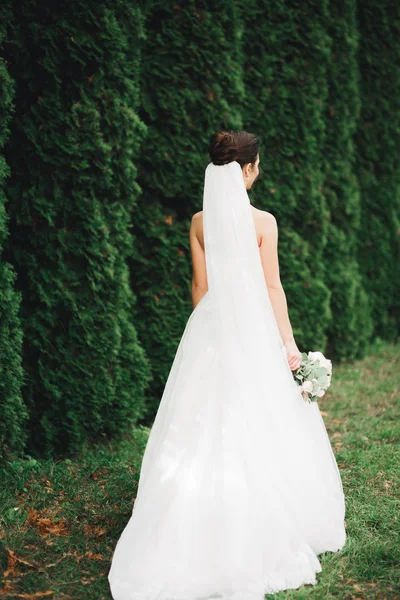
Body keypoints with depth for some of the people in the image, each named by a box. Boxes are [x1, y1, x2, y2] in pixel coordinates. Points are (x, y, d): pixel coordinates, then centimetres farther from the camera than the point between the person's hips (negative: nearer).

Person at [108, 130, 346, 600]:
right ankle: (263, 535, 13)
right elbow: (272, 287, -9)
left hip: (209, 330, 4)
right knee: (258, 430, 4)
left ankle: (201, 539, 13)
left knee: (206, 427, 9)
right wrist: (288, 343, -3)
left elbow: (199, 286, 6)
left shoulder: (199, 222, 2)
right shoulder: (262, 222, -10)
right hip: (252, 331, -4)